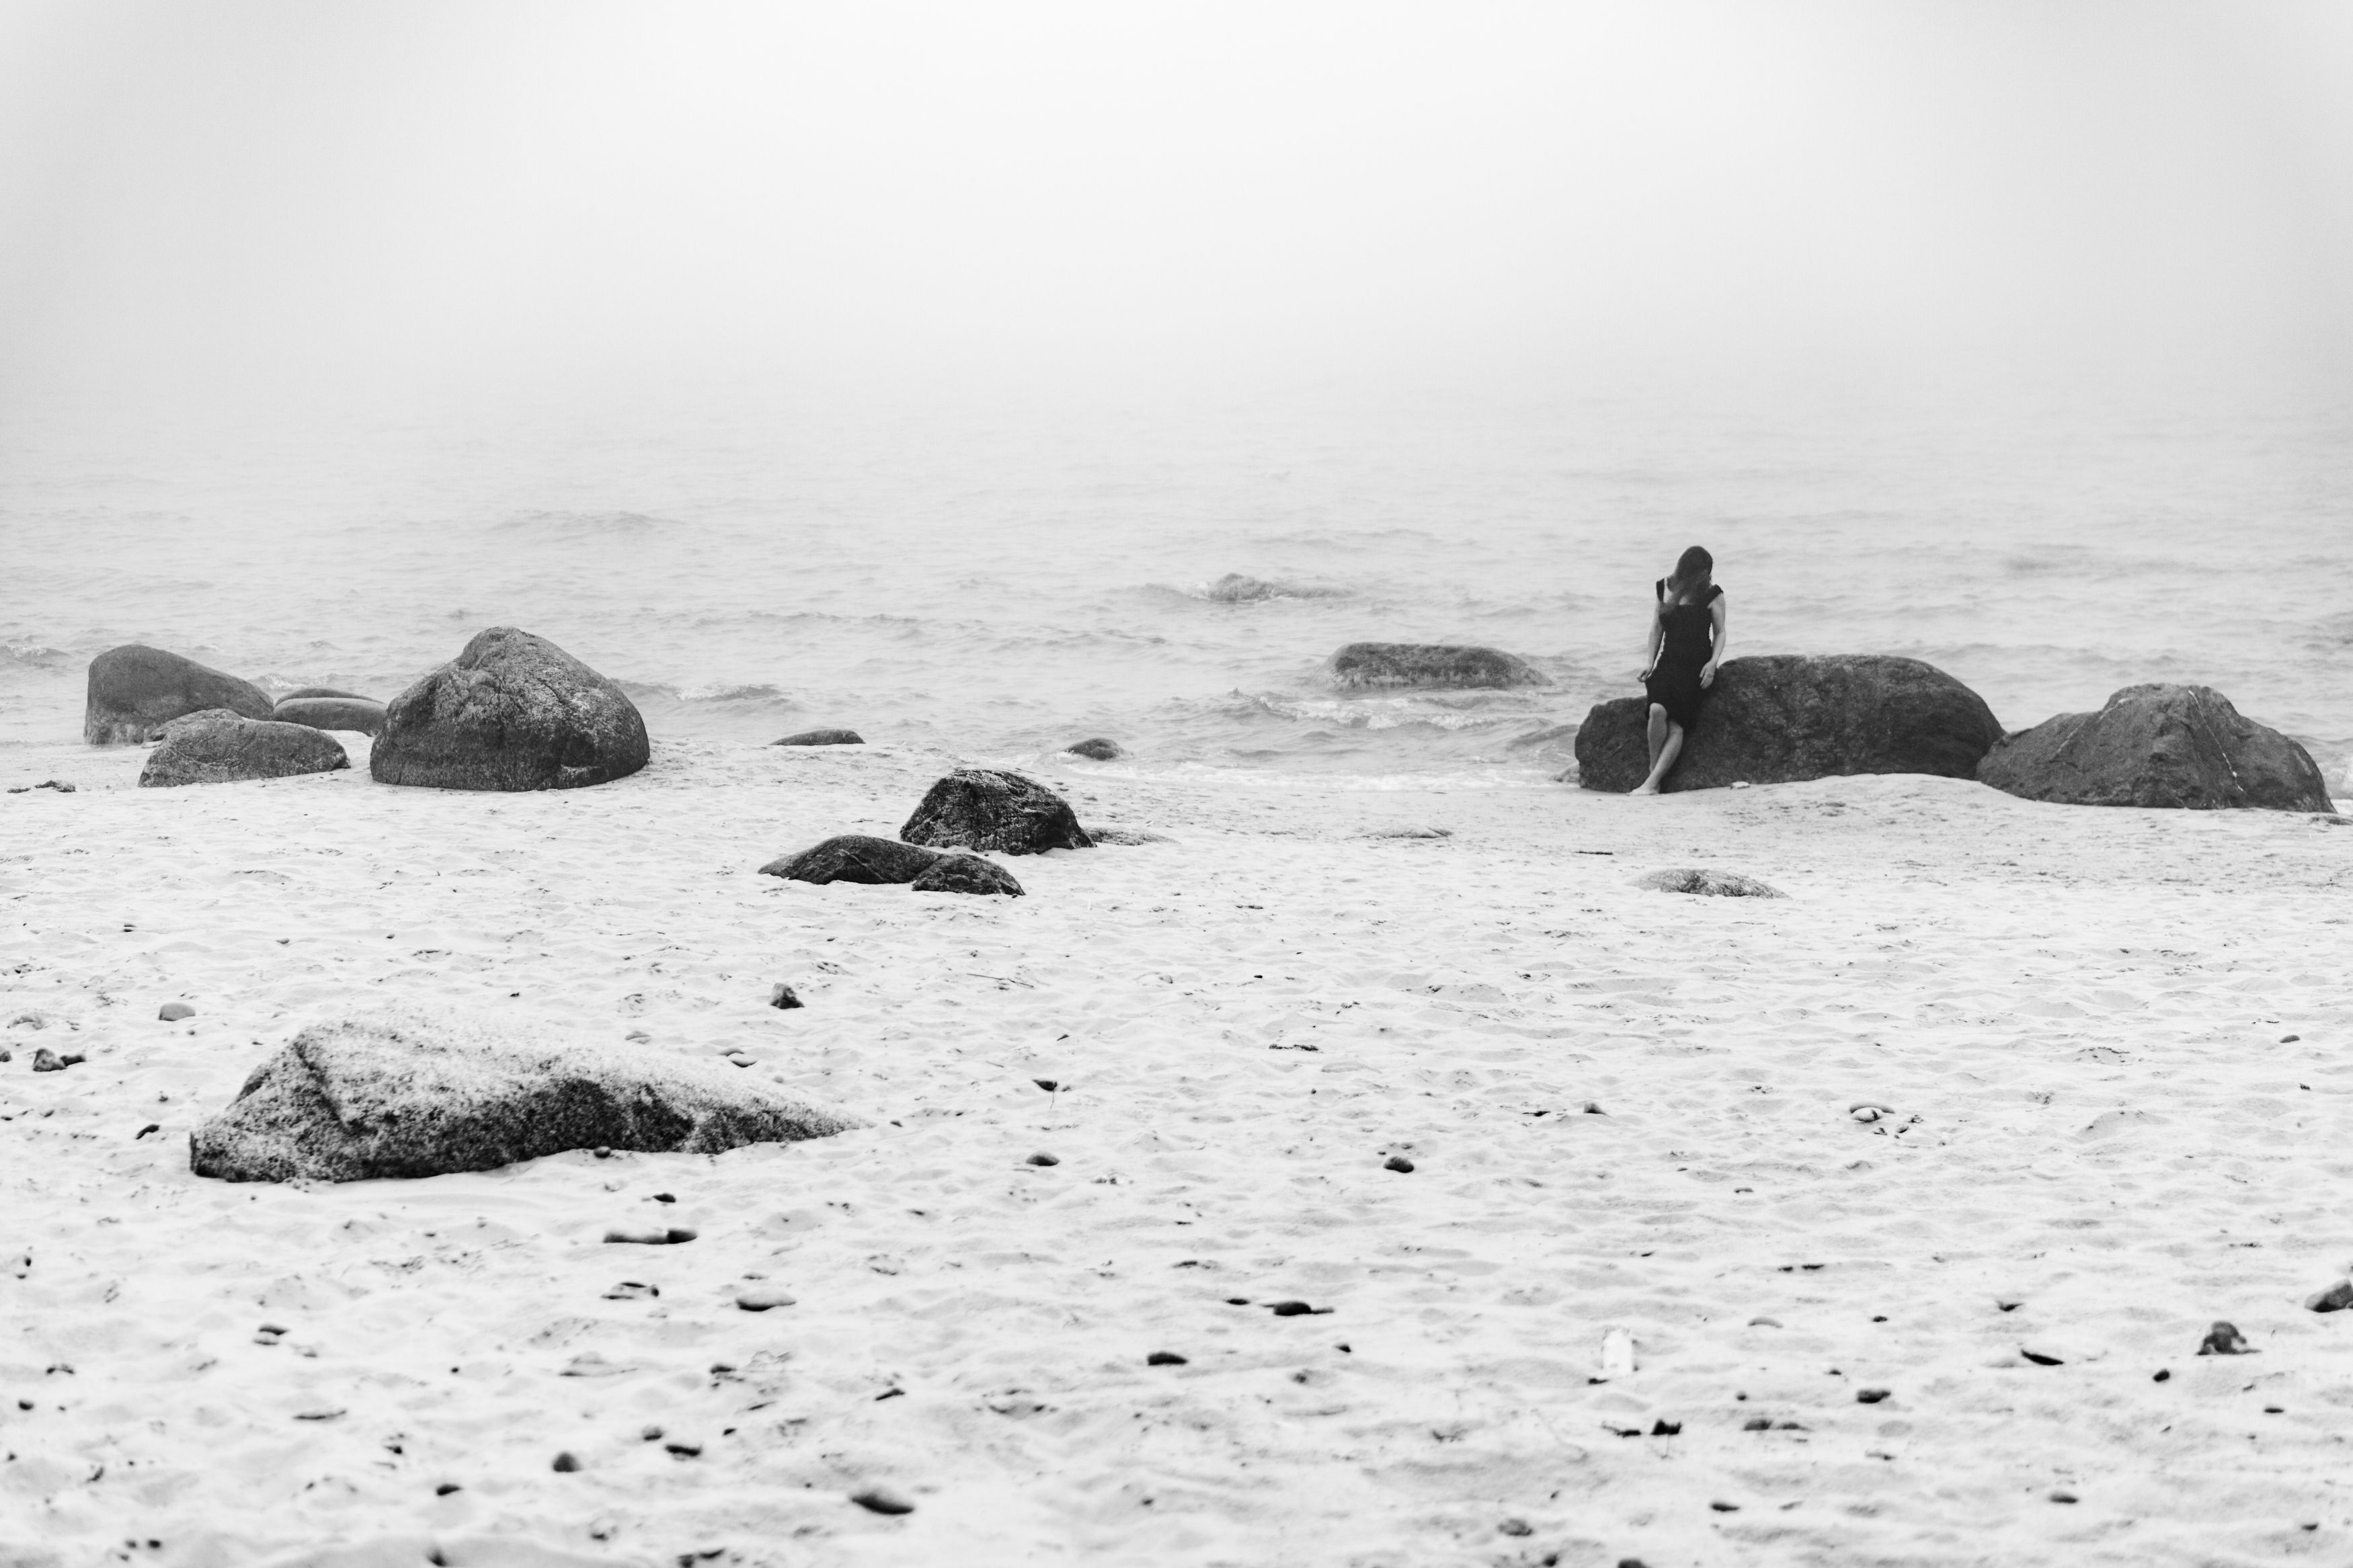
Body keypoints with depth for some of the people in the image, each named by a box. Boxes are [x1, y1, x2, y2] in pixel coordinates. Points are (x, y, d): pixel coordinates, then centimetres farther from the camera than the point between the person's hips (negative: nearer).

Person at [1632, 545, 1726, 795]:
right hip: (1669, 661, 2)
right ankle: (1654, 771, -16)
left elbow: (1720, 633, 6)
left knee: (1676, 724, -21)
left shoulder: (1712, 594, 1)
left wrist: (1713, 663, -10)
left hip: (1696, 666, -2)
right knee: (1657, 709, -27)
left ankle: (1652, 782, -25)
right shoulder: (1665, 587, 8)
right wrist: (1650, 662, 8)